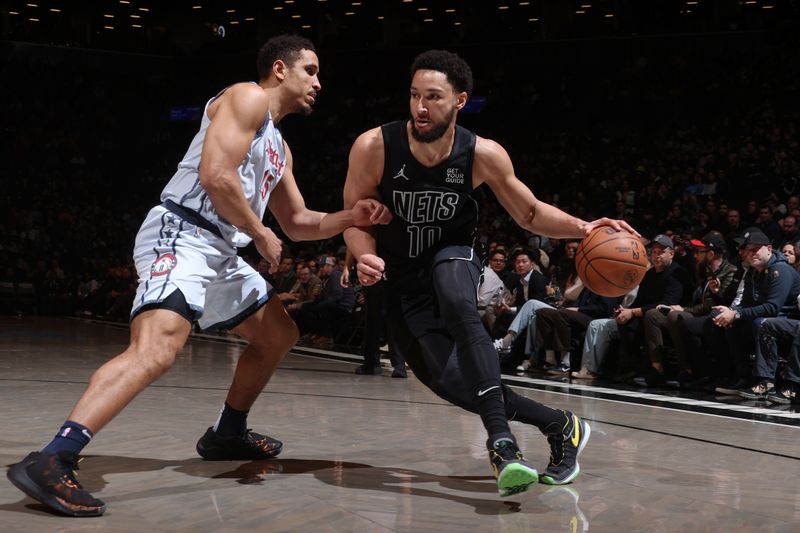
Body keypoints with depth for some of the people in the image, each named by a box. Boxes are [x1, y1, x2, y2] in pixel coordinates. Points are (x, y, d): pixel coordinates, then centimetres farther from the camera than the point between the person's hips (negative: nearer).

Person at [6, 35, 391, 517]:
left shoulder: (278, 146, 25)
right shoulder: (248, 98, -3)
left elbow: (299, 223, 28)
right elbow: (215, 177, -17)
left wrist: (351, 218, 12)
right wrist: (261, 234, -6)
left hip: (219, 252, 11)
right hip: (182, 236, -11)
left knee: (280, 335, 22)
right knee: (156, 349, -30)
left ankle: (227, 434, 33)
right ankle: (50, 463, -36)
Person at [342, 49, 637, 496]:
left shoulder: (482, 154, -16)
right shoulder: (374, 147, -19)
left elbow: (531, 213, -2)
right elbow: (355, 217, -6)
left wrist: (582, 228, -20)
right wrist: (366, 256, -27)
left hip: (453, 257, -1)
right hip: (400, 279, 1)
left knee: (457, 305, -38)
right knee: (453, 382, -10)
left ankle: (502, 441, -38)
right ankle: (560, 426, 8)